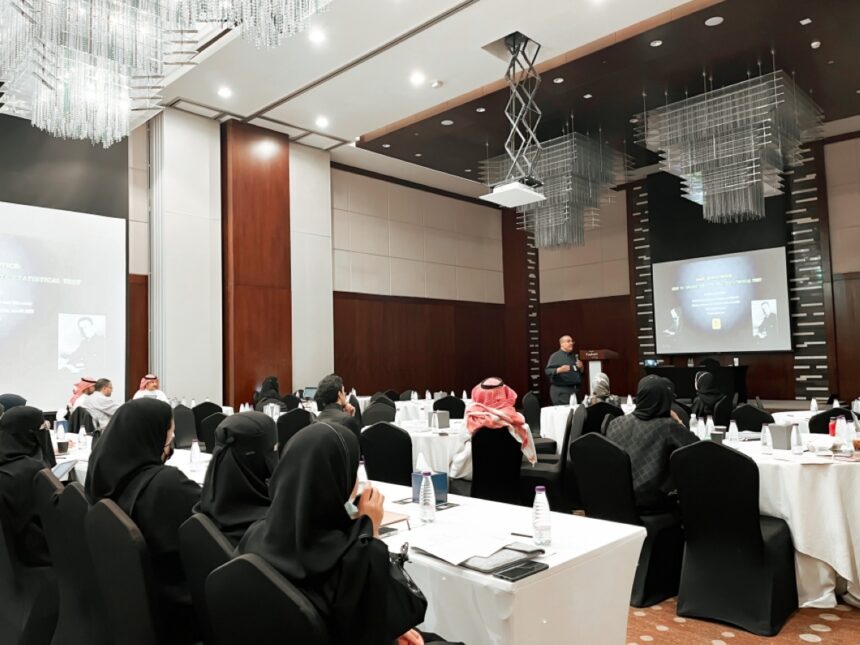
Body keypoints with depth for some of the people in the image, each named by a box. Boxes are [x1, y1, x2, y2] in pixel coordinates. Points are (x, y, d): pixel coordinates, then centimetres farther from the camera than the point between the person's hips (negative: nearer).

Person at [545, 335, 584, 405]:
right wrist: (559, 370, -30)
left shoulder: (574, 356, 18)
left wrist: (580, 368, 1)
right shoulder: (555, 356, -3)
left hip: (575, 390, 7)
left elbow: (581, 373, 23)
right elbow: (548, 371, -14)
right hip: (561, 391, -7)